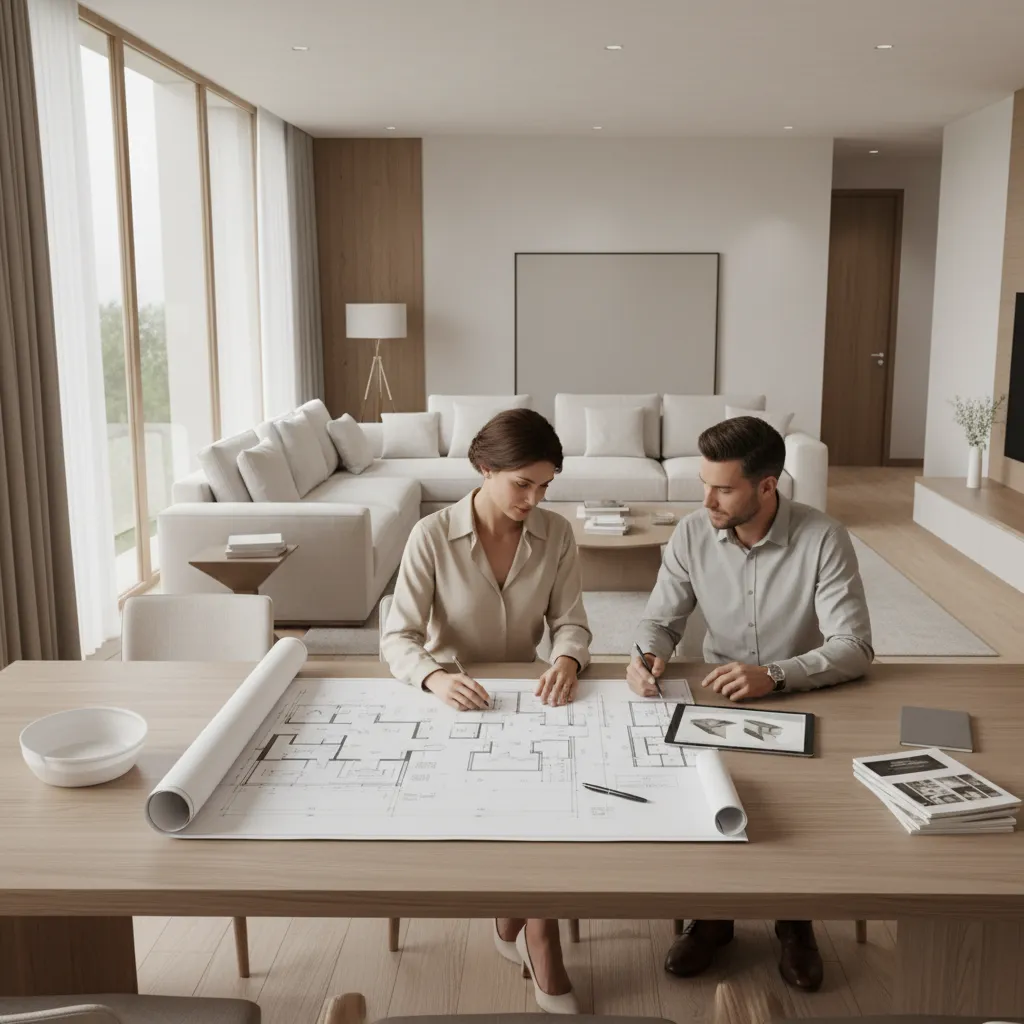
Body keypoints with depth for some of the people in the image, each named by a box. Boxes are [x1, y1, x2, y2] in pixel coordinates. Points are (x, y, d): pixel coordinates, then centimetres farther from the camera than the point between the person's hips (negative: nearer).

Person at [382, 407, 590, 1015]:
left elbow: (571, 622, -5)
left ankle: (515, 923, -2)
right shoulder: (432, 536, -15)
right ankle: (542, 950, -7)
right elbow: (398, 638, -18)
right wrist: (435, 677, -39)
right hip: (453, 701, -2)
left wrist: (568, 660, -29)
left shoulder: (557, 534, -6)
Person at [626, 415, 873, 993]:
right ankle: (711, 912, 6)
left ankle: (795, 918, 7)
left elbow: (856, 648, -21)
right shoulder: (693, 534, -7)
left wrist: (774, 675, -37)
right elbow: (662, 619, 1)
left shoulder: (823, 539, -18)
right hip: (719, 704, 3)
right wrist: (649, 655, -23)